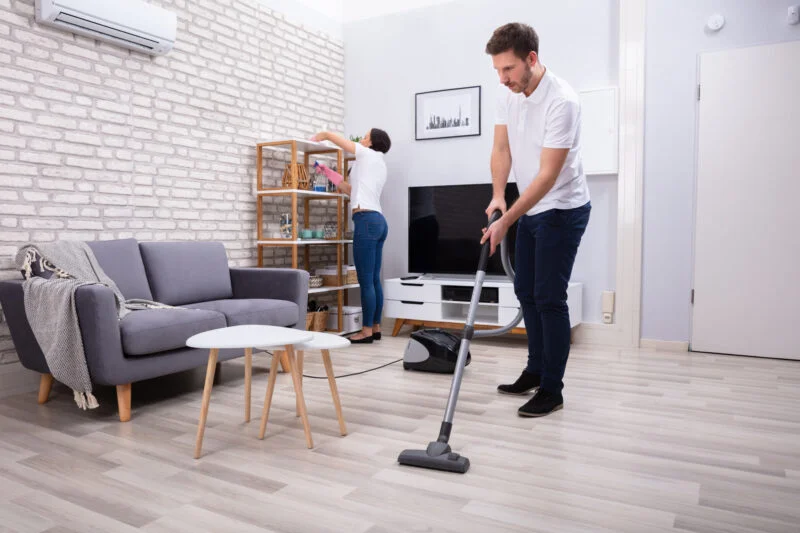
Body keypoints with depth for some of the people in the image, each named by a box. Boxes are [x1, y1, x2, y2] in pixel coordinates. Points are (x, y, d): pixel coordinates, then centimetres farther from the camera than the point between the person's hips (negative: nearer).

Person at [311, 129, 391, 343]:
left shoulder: (368, 154, 1)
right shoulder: (380, 165, 25)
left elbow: (330, 135, 6)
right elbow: (352, 190, 27)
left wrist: (316, 137, 26)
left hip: (366, 220, -9)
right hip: (377, 221, 9)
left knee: (366, 280, -7)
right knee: (374, 279, 9)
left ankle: (367, 331, -3)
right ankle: (375, 328, 13)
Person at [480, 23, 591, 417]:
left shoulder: (561, 101, -25)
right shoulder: (508, 93, 0)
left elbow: (548, 175, -27)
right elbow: (501, 149, 4)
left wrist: (505, 222, -28)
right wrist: (498, 195, -12)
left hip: (562, 210, -8)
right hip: (532, 209, 9)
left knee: (549, 298, -7)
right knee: (526, 292, 13)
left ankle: (552, 390, 6)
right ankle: (536, 371, 27)